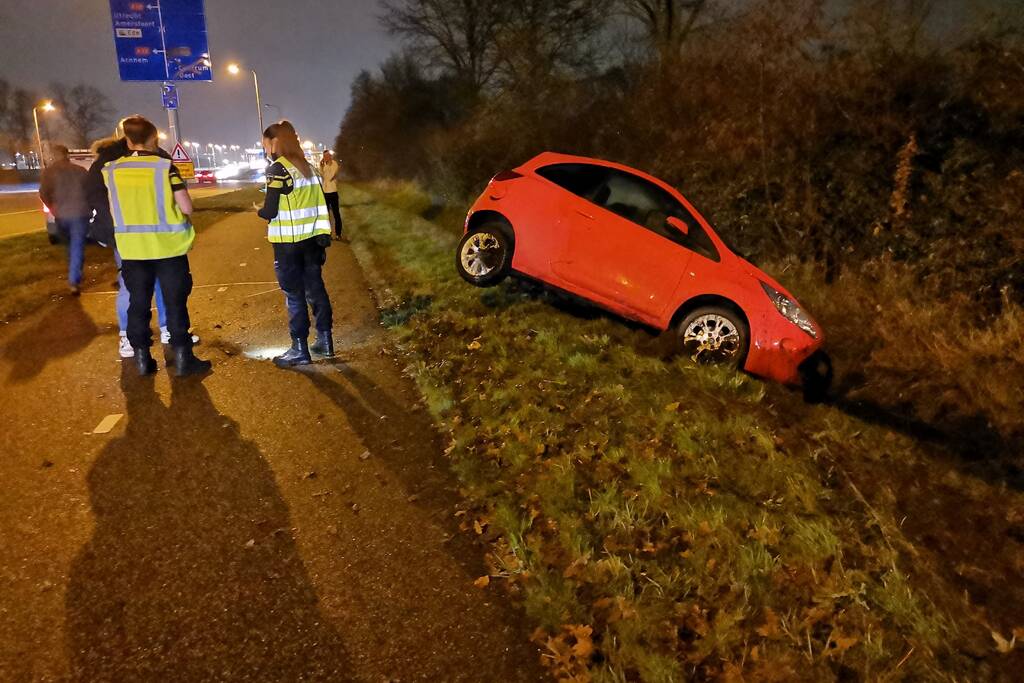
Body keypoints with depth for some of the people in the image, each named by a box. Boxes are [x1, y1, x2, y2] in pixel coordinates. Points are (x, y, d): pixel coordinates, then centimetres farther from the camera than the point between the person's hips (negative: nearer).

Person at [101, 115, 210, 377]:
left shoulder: (111, 170, 1)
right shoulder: (165, 166, -10)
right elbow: (186, 208, -12)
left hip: (132, 247, 3)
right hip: (167, 245, -3)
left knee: (138, 303, 10)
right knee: (175, 303, 4)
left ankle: (142, 359, 15)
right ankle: (182, 358, 7)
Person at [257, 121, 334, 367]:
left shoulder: (278, 169, -13)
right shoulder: (308, 167, 10)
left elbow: (270, 212, -15)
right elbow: (319, 204, 10)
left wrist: (259, 210, 8)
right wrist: (323, 236, 11)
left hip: (287, 242, -7)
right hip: (311, 239, 7)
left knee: (294, 295, 0)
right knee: (315, 289, 13)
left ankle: (300, 349, 7)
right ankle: (325, 341, 20)